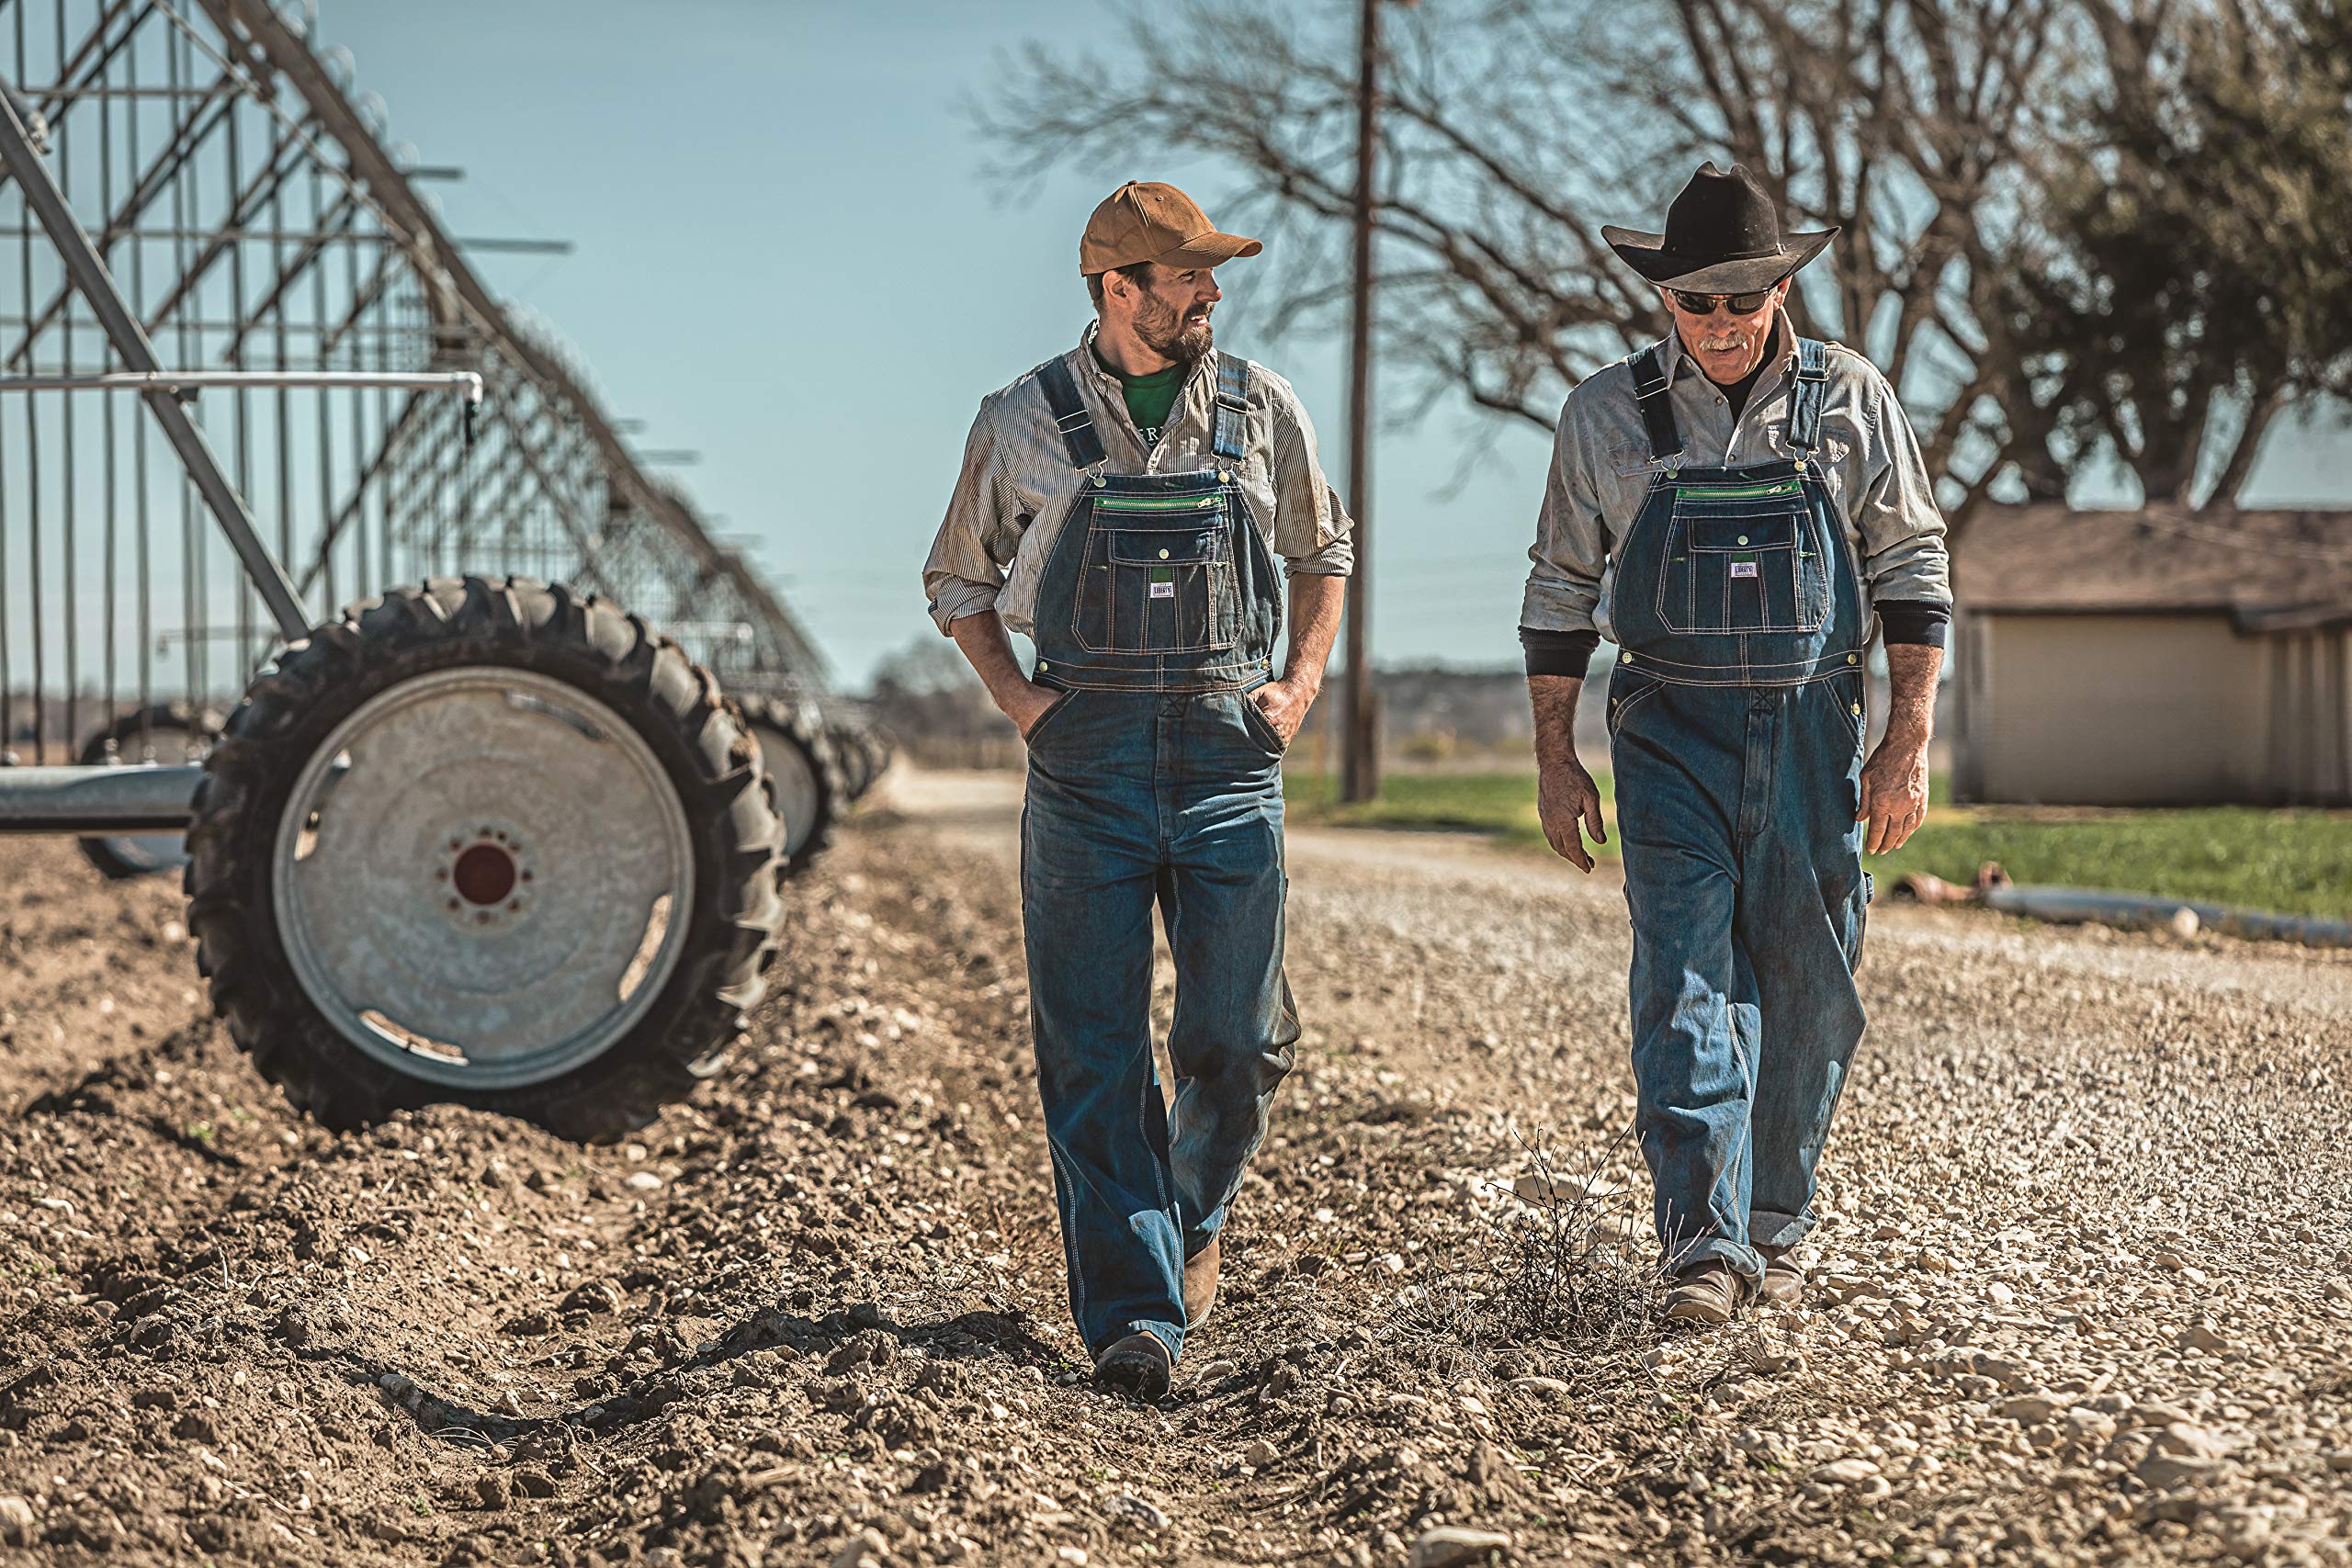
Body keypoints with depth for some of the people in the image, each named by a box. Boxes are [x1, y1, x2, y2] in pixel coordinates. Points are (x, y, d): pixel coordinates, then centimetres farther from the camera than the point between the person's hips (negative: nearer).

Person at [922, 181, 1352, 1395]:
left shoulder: (1259, 409, 6)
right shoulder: (1022, 425, 2)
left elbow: (1321, 551, 21)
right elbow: (959, 581, 15)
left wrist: (1302, 683, 8)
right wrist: (1017, 698, 2)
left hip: (1229, 756, 1)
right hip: (1087, 762, -1)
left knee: (1235, 1040, 2)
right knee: (1094, 1051, -5)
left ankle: (1194, 1223, 31)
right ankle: (1133, 1310, -2)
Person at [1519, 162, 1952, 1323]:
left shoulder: (1851, 401, 1)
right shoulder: (1607, 415, 1)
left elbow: (1913, 571, 5)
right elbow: (1561, 592, 9)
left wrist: (1910, 740, -3)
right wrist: (1555, 757, 4)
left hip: (1815, 735, 1)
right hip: (1673, 736, -1)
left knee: (1806, 996, 6)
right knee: (1685, 979, -13)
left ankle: (1773, 1227, 22)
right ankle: (1704, 1243, -17)